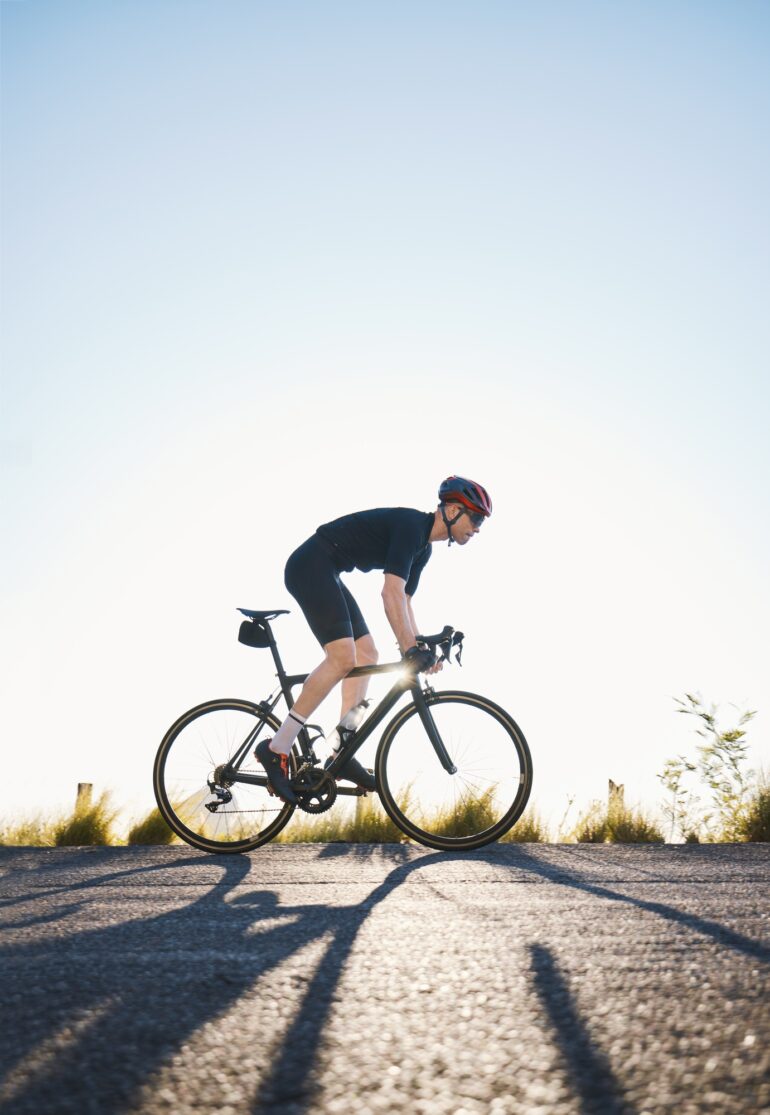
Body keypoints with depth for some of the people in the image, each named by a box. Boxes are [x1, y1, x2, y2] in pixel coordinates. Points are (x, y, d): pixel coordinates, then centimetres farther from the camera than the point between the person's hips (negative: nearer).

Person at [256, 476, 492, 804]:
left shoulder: (423, 547, 12)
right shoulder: (411, 525, -18)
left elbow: (404, 602, 18)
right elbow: (391, 593, -28)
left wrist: (420, 650, 10)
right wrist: (410, 649, -31)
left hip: (325, 573, 11)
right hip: (311, 565, -11)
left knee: (366, 654, 5)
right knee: (343, 657, -20)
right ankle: (277, 749, -17)